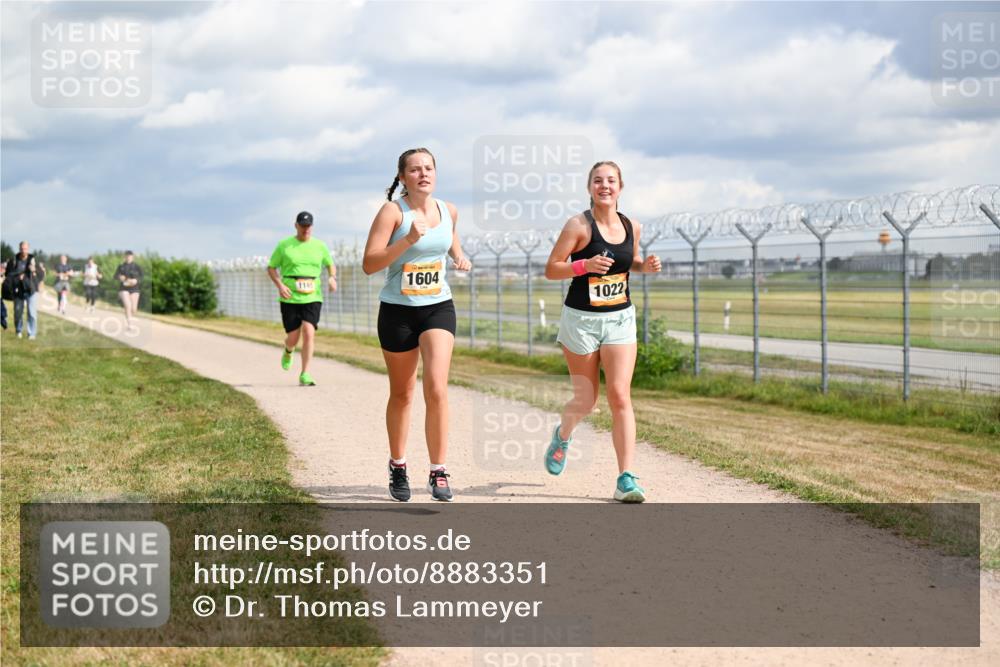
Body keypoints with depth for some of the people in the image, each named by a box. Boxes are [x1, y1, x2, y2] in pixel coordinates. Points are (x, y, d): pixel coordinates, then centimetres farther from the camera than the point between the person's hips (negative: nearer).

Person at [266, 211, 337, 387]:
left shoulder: (319, 246, 8)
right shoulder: (284, 245, 2)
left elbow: (330, 264, 22)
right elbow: (271, 268, 8)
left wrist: (332, 277, 0)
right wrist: (279, 285, -9)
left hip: (312, 298, 1)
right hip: (289, 299, -1)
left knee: (309, 332, -18)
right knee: (293, 338, 0)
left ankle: (305, 375, -14)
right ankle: (288, 352, 39)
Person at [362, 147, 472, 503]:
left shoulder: (448, 211, 3)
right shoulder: (392, 211, -12)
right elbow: (369, 264, -18)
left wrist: (459, 255, 7)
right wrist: (408, 240, -28)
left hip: (438, 308, 2)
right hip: (397, 311, -2)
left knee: (436, 388, -15)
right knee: (402, 394, 11)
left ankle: (438, 472, -8)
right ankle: (398, 467, 32)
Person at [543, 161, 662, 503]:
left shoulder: (630, 227, 3)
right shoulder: (578, 225, -10)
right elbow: (551, 269, -10)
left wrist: (645, 266, 0)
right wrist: (585, 265, -26)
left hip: (620, 319, 3)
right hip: (581, 320, -3)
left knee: (620, 396, -9)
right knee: (585, 400, 7)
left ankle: (626, 478, -10)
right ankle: (562, 436, 43)